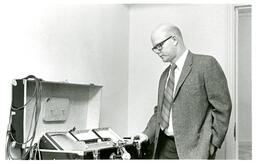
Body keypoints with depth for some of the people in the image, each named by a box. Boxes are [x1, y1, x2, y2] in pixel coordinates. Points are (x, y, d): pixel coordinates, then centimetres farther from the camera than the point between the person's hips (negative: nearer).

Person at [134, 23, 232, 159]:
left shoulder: (206, 64, -7)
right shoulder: (165, 75, 16)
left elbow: (222, 107, -9)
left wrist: (212, 143, -11)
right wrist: (147, 134, 6)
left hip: (193, 148, -6)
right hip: (164, 147, 6)